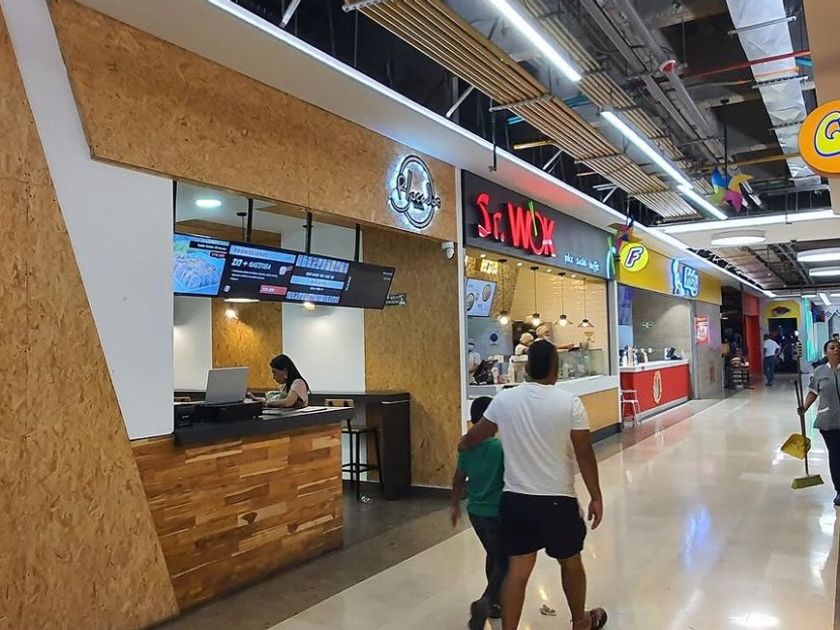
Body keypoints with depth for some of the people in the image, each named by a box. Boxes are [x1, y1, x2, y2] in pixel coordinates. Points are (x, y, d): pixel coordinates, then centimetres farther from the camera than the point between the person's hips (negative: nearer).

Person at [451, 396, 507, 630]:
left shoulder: (466, 446, -2)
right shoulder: (502, 447, -19)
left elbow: (458, 480, 8)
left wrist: (455, 505, 22)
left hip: (475, 512, 6)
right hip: (498, 513, -6)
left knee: (493, 556, 24)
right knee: (504, 562, 5)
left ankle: (495, 603, 34)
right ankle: (486, 601, -15)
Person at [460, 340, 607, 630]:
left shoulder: (504, 399, -3)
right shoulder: (569, 402, -11)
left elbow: (475, 435, 10)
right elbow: (585, 454, -9)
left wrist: (463, 444, 33)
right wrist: (596, 497, 2)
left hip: (515, 499, 2)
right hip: (558, 500, -2)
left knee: (517, 570, 8)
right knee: (570, 562, 20)